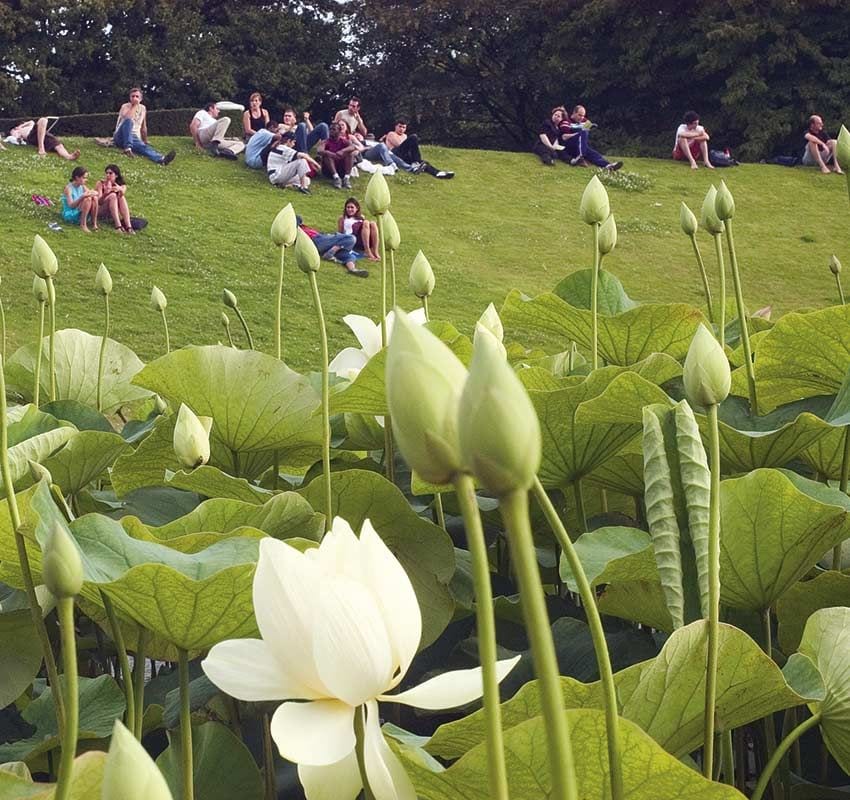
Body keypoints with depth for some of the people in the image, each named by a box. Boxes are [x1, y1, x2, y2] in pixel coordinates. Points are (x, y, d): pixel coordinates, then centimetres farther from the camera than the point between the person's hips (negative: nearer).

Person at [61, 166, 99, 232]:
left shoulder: (83, 187, 7)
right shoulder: (69, 188, -13)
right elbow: (71, 205, -22)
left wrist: (92, 193, -23)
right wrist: (82, 197, -34)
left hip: (81, 214, 6)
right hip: (70, 215, -6)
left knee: (94, 198, -16)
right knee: (87, 199, -26)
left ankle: (94, 223, -15)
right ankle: (83, 225, -25)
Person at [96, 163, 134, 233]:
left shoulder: (121, 185, 1)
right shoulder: (101, 183, -8)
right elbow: (99, 202, -17)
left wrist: (120, 190, -38)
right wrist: (106, 193, -35)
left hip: (113, 213, 3)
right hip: (99, 211, -3)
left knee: (122, 197, -23)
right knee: (112, 195, -27)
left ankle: (128, 226, -37)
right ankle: (118, 226, -41)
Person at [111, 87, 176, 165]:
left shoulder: (142, 108, 15)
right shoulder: (125, 107, 1)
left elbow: (143, 127, 24)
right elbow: (128, 118, -22)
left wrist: (145, 142, 26)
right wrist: (134, 106, -15)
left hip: (135, 139, 3)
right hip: (121, 137, -3)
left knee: (144, 147, -32)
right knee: (128, 121, -34)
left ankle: (161, 159, -64)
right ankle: (127, 148, -48)